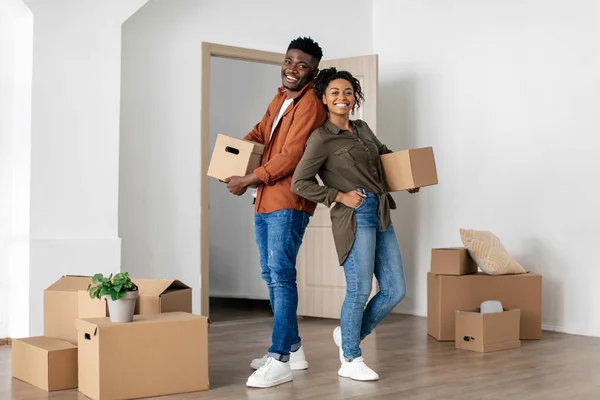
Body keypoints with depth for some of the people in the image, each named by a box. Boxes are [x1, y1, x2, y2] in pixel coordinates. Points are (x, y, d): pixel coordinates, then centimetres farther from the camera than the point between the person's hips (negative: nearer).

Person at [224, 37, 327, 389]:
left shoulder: (310, 103, -12)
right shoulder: (281, 97, 17)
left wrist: (248, 181, -14)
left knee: (281, 274, -12)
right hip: (265, 200, 10)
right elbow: (261, 131, 28)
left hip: (288, 202, -10)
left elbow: (290, 158, -19)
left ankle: (280, 360, -10)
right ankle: (293, 348, 23)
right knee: (271, 275, 12)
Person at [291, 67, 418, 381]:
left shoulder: (362, 128, 15)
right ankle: (350, 361, 14)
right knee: (359, 291, -4)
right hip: (356, 217, -7)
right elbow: (299, 183, -8)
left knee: (395, 290, 7)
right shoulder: (322, 138, -5)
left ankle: (348, 335, 26)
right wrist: (340, 196, -10)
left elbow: (385, 153, 34)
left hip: (382, 216, 8)